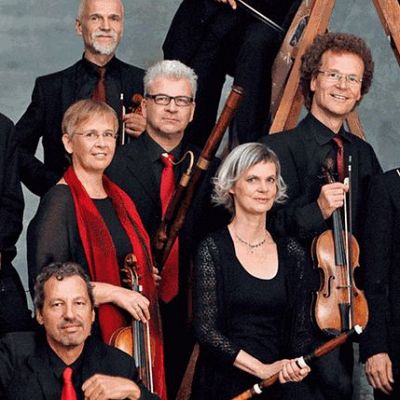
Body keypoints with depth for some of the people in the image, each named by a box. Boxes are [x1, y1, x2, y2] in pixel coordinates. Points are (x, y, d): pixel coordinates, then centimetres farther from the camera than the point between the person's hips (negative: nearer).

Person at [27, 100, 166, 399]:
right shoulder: (60, 203, -12)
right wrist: (112, 291, -20)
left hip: (129, 338, 7)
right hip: (84, 340, -7)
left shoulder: (119, 200, 13)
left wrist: (148, 275, 8)